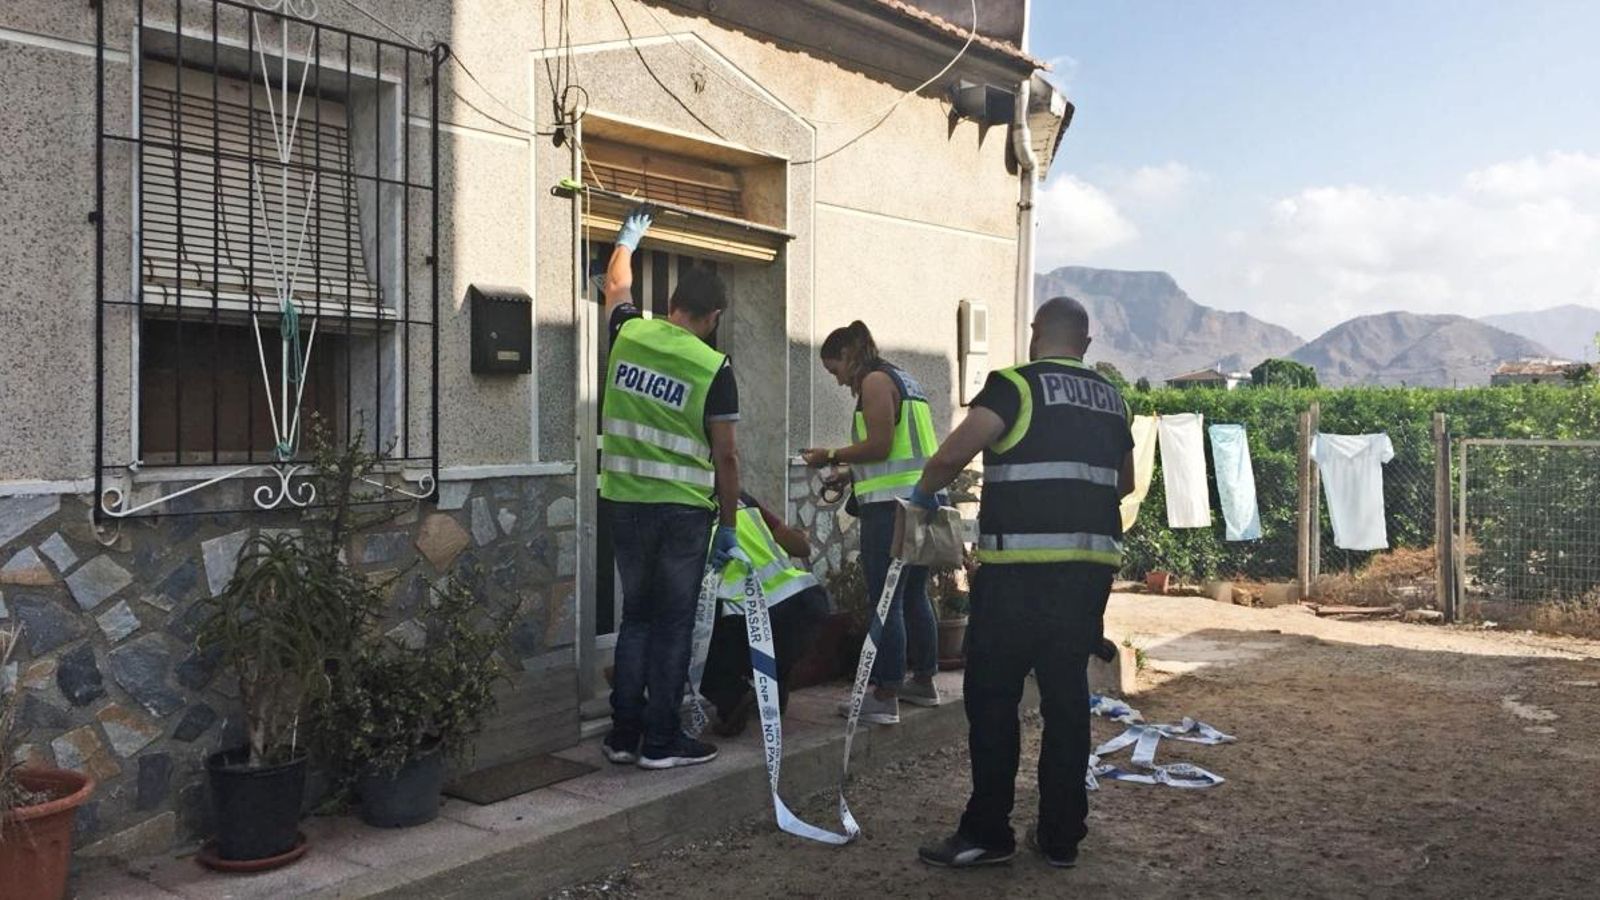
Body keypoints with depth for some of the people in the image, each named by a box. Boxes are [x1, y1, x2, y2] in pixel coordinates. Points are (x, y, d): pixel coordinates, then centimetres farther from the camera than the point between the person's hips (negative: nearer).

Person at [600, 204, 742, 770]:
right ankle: (661, 741, 10)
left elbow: (616, 286, 25)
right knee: (673, 626, 5)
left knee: (636, 617, 15)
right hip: (685, 510, -4)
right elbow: (725, 456, -7)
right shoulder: (714, 368, -9)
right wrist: (729, 525, 2)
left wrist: (629, 237, 41)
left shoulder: (628, 335, 2)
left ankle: (624, 734, 18)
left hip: (627, 503, 4)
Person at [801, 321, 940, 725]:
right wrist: (851, 475, 20)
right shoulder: (904, 380, 22)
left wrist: (831, 457, -5)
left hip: (893, 504, -10)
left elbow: (880, 446, -16)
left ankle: (885, 698, -4)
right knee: (914, 597, 17)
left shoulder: (875, 381, -6)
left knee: (885, 602, -7)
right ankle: (923, 682, 26)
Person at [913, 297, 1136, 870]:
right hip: (1091, 563, 6)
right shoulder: (1110, 398, 14)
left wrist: (924, 491, 7)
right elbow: (1124, 482, 26)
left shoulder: (1015, 385, -6)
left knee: (992, 695, 2)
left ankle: (987, 832, 6)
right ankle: (1060, 834, 17)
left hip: (1022, 565, -6)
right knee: (1067, 694, 11)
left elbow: (952, 455, -13)